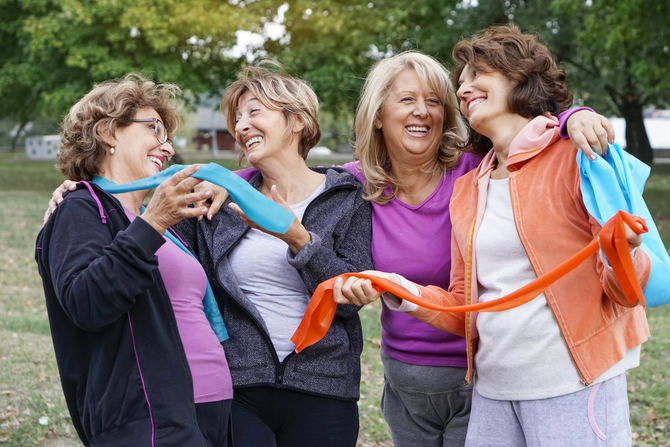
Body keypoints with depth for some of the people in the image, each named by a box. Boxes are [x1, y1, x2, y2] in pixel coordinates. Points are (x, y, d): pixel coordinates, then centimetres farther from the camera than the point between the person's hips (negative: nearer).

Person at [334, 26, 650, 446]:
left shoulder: (577, 156, -3)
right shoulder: (467, 190, 14)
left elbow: (623, 292, -5)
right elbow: (463, 310, 13)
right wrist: (395, 289, -3)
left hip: (574, 389, -5)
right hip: (493, 390, 5)